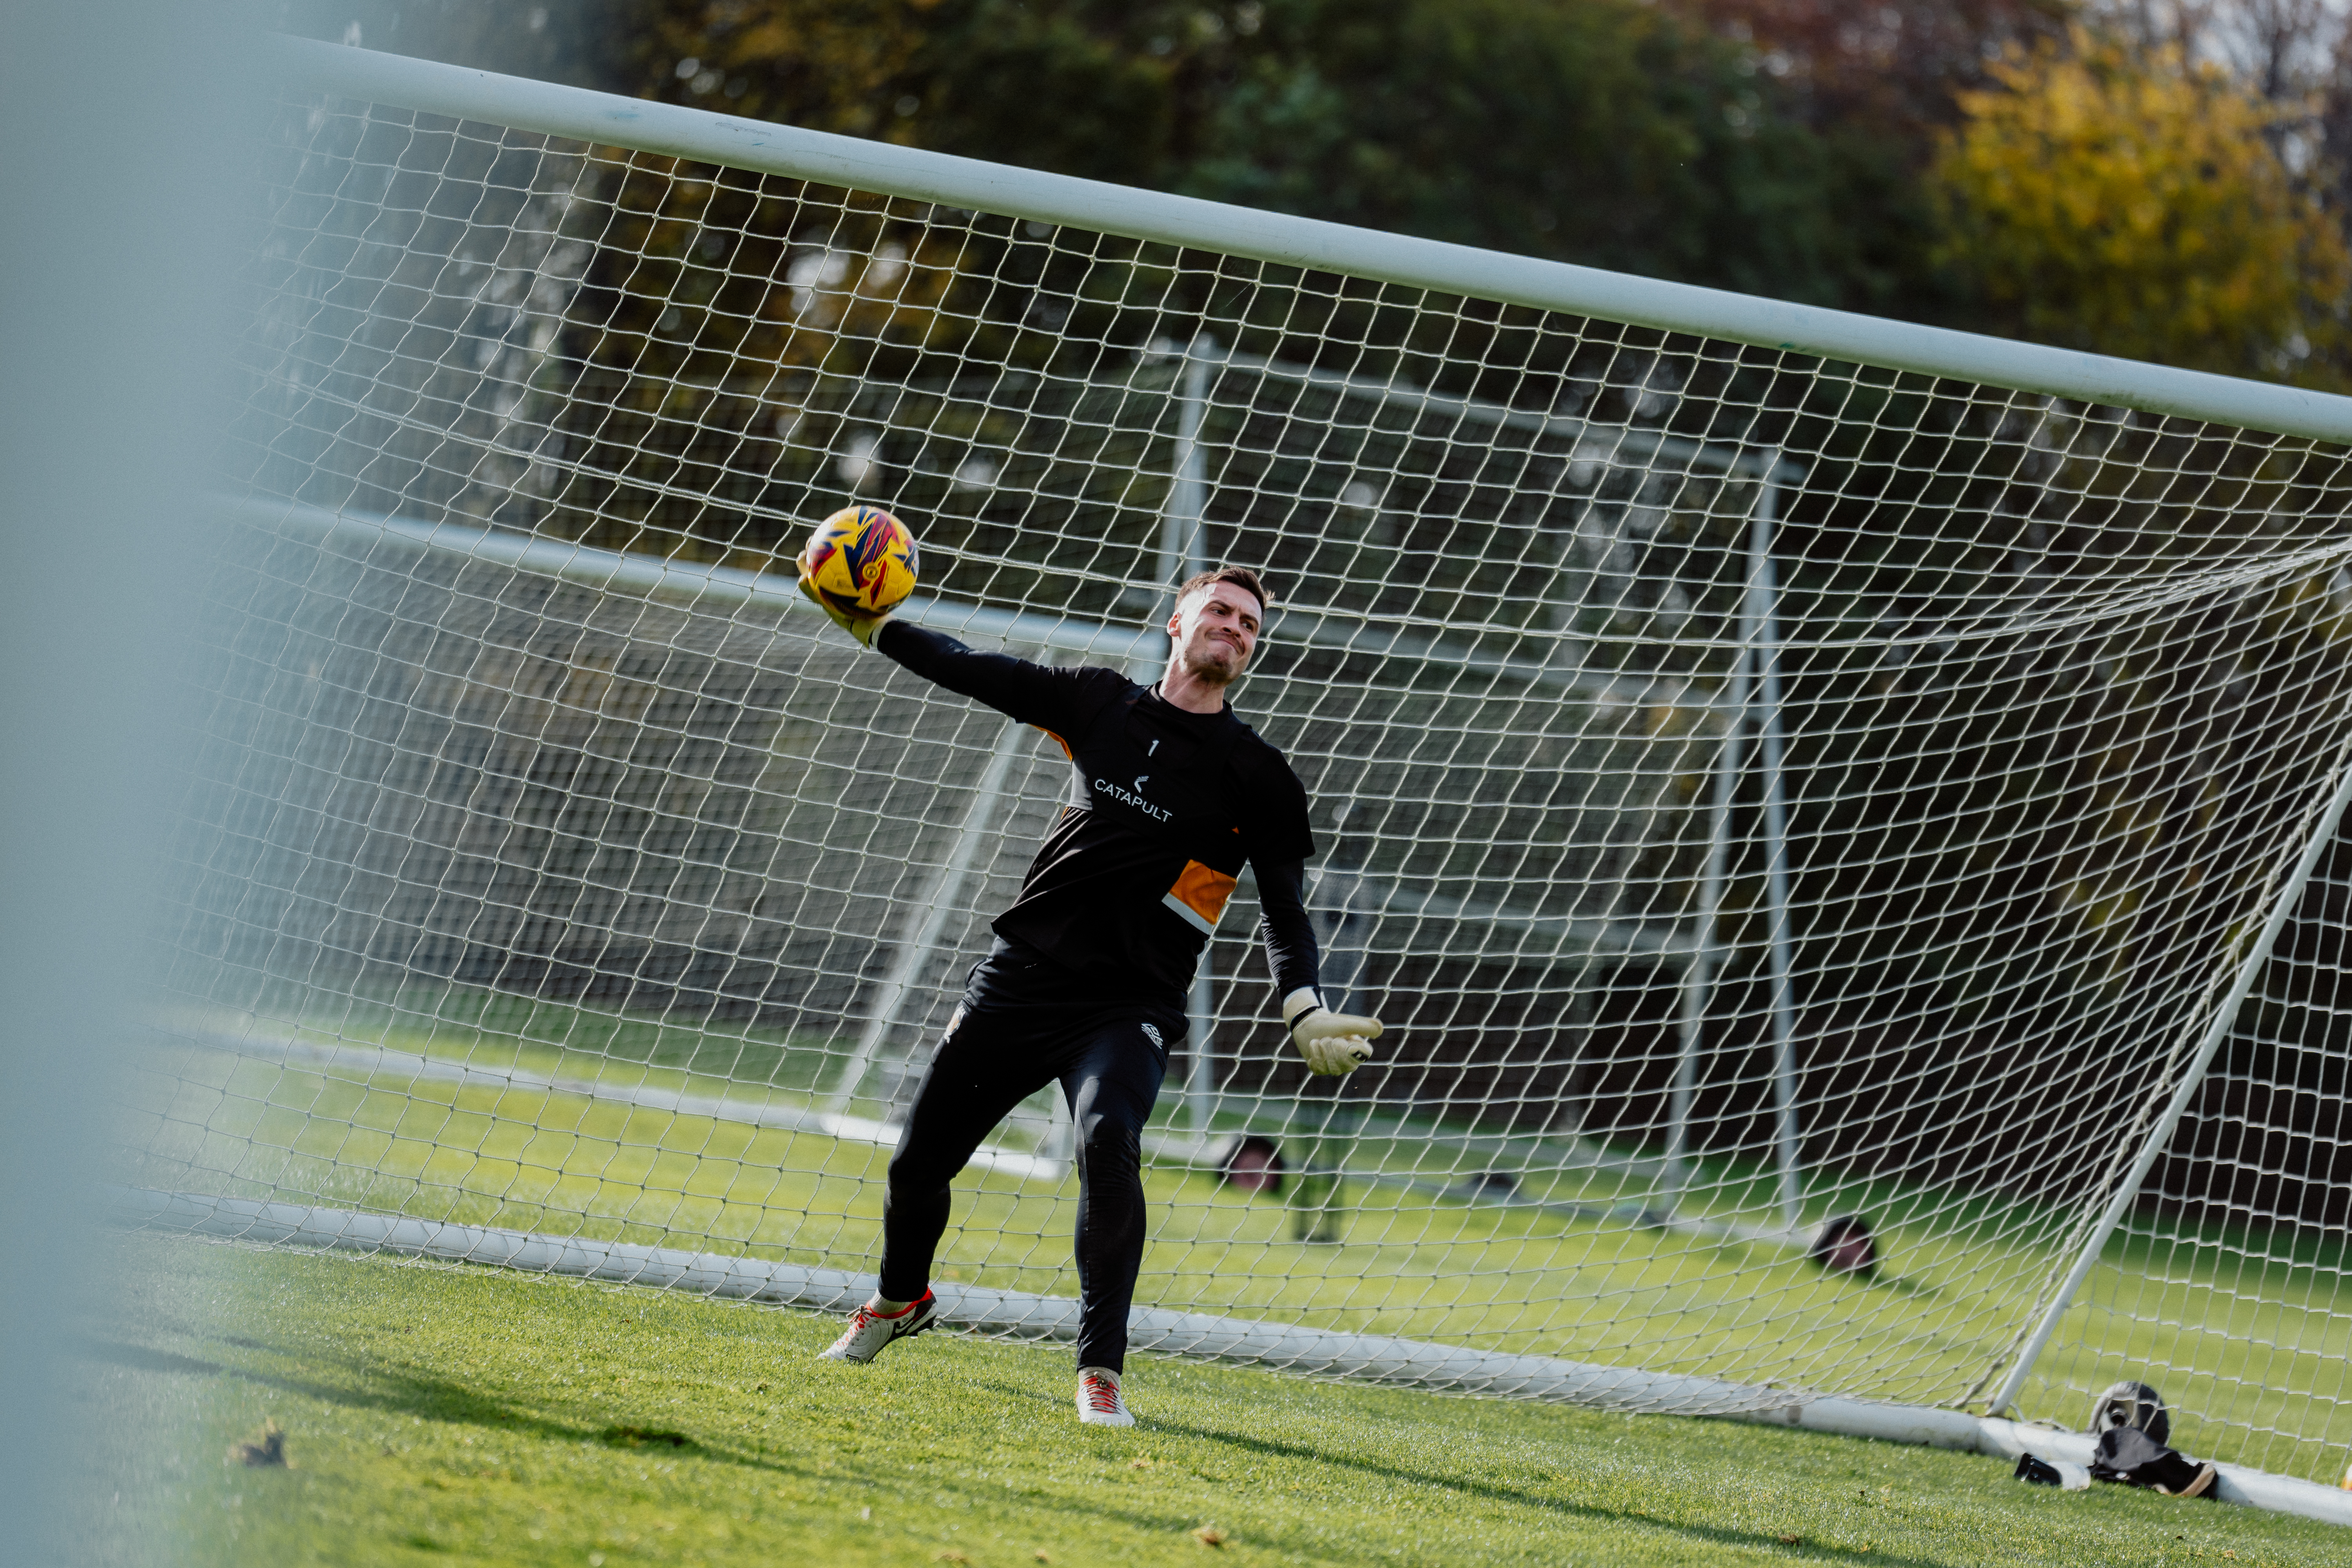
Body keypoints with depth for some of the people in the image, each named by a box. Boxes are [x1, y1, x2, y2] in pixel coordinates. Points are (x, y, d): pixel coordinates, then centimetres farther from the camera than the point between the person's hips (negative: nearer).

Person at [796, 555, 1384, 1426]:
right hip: (1018, 975, 3)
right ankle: (900, 1299, 40)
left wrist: (1304, 1013, -21)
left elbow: (1285, 907, -5)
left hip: (1128, 1008, -3)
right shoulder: (1103, 706, 9)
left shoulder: (1257, 774, 0)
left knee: (1108, 1143, -31)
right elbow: (972, 671, 14)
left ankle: (1101, 1369, -24)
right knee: (919, 1158, 8)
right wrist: (865, 623, 8)